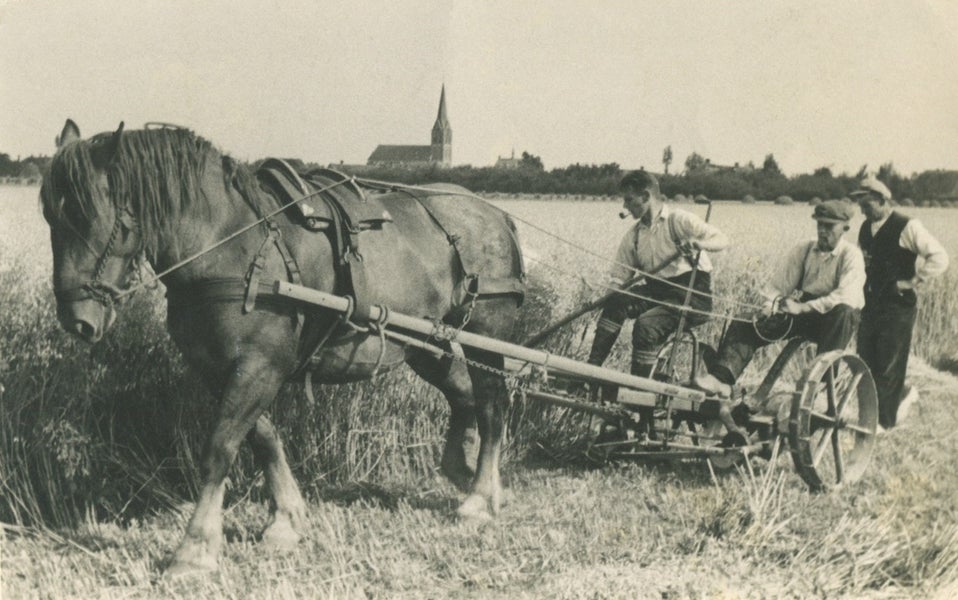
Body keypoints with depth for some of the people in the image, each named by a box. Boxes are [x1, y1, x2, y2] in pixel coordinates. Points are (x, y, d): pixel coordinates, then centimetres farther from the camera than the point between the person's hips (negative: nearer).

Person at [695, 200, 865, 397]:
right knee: (744, 327, -12)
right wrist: (769, 306, -16)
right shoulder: (802, 250, 10)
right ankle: (722, 377, -29)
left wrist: (803, 308, -30)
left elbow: (846, 296, -23)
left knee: (845, 311, -40)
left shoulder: (851, 255, -7)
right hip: (801, 315, 5)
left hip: (832, 319, -5)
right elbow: (779, 284, 7)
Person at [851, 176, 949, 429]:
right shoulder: (866, 228, 10)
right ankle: (901, 395, 30)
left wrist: (912, 281, -15)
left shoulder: (907, 227, -12)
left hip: (897, 307, -7)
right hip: (870, 305, 7)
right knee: (866, 363, 8)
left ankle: (884, 421, 9)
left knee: (888, 366, -1)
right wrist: (862, 285, 12)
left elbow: (939, 258, -16)